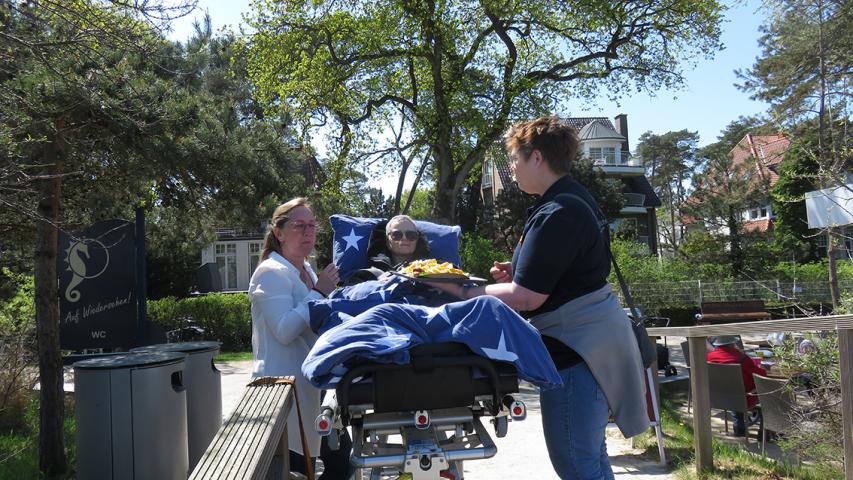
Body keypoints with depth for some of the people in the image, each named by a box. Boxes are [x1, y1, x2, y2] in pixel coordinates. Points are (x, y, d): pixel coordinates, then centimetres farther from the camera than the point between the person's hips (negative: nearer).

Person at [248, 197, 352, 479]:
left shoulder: (307, 272, 14)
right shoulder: (271, 273, -12)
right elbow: (284, 330, -25)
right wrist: (319, 293, -19)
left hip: (310, 386, 9)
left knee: (340, 457, 12)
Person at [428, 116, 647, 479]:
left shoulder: (556, 215, -21)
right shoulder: (574, 198, 12)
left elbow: (526, 297, -23)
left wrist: (463, 292, -13)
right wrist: (518, 272, 11)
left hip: (575, 348, -11)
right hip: (589, 338, 11)